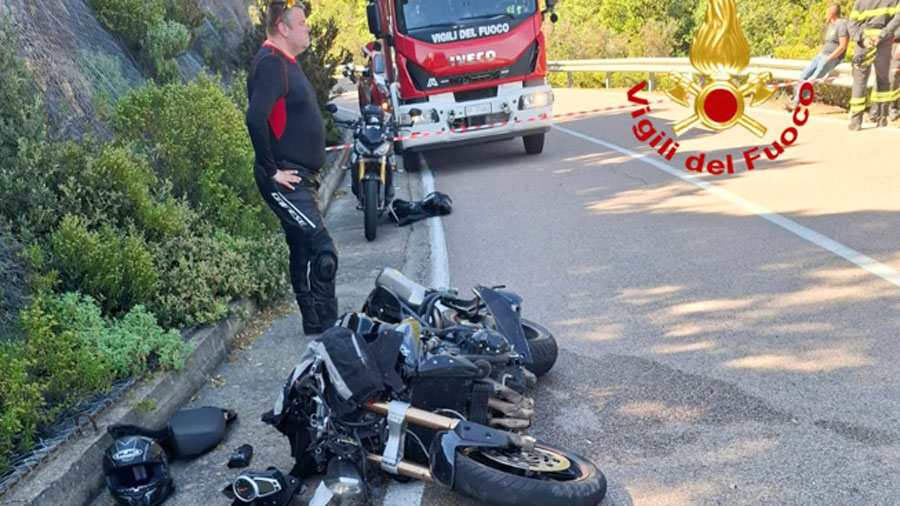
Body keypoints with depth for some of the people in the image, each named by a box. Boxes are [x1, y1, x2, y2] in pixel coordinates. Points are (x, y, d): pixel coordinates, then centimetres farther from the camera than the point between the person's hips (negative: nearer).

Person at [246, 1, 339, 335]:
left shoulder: (287, 64, 16)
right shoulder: (271, 64, -16)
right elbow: (255, 118, -29)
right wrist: (272, 171, -23)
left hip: (300, 178, 10)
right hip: (286, 180, -10)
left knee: (303, 251, 15)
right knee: (322, 250, -13)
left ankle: (314, 321, 25)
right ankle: (327, 324, -6)